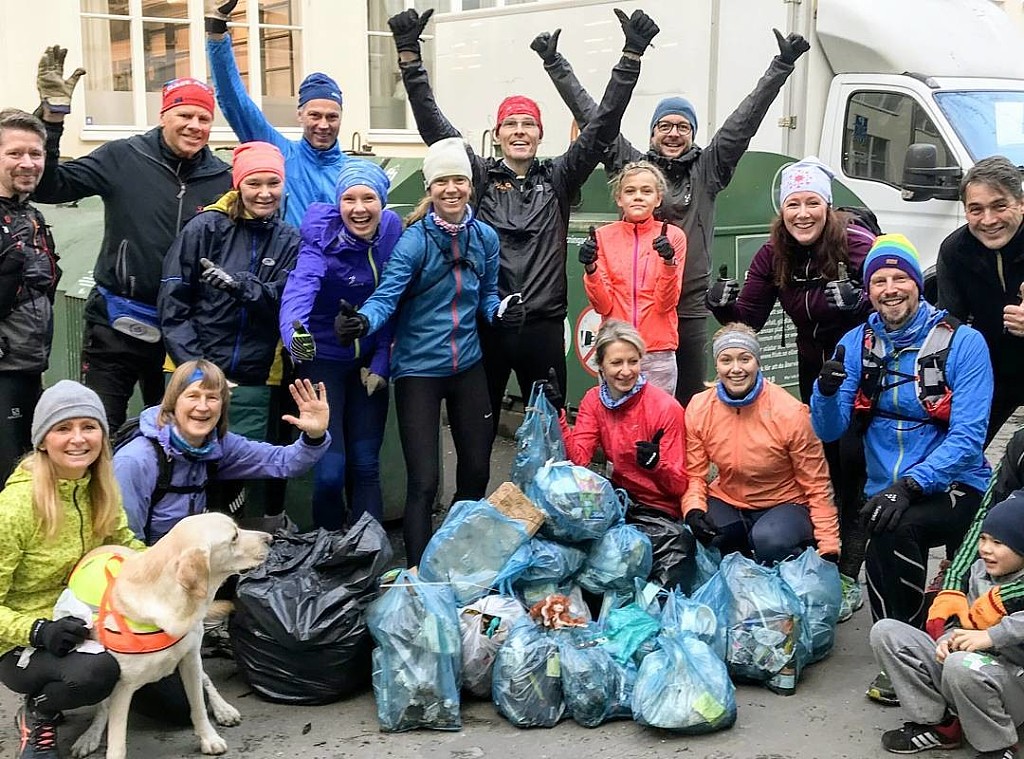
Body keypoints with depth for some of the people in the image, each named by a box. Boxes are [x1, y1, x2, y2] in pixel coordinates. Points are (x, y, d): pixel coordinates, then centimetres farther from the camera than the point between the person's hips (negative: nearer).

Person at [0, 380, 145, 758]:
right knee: (96, 671, -34)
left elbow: (124, 543, 7)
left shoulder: (100, 488, -3)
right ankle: (36, 716, -2)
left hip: (83, 625, 6)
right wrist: (38, 630, -32)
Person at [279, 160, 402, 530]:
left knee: (365, 465, 7)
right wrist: (295, 334, -58)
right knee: (330, 470, -8)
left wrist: (381, 362, -6)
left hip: (369, 361, 4)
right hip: (324, 358, -3)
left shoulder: (392, 232, -6)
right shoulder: (322, 239, -19)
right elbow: (300, 287, -38)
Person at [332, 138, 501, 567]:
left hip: (468, 366, 5)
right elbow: (386, 296, -24)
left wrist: (500, 311, -10)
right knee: (424, 482, -7)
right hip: (419, 369, -5)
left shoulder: (484, 237, 1)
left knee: (476, 472, 15)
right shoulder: (414, 240, -14)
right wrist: (361, 321, -44)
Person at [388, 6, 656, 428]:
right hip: (485, 323, 0)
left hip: (543, 326, 1)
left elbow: (602, 126, 0)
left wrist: (632, 55, -7)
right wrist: (410, 54, -9)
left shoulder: (558, 178, 7)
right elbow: (433, 125, -1)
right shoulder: (480, 176, 5)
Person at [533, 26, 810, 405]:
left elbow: (744, 121, 3)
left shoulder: (707, 170, 7)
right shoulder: (632, 165, 6)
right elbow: (592, 117, 5)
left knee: (689, 401, 9)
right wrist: (555, 64, 3)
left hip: (690, 309, 1)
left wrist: (782, 66, -1)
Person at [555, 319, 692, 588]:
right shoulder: (593, 400, 1)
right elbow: (578, 458, -11)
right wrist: (558, 413, -20)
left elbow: (678, 486, -12)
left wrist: (656, 463, -32)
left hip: (661, 512, -5)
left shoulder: (666, 408, -14)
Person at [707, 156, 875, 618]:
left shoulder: (858, 245, -21)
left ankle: (849, 579, 0)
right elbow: (748, 318, -7)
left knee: (852, 467, -9)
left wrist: (859, 301, -42)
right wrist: (724, 306, -27)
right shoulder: (773, 256, -7)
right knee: (823, 466, 13)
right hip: (814, 370, 5)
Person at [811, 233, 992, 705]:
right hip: (887, 493, 4)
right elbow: (828, 431, 2)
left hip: (953, 490, -4)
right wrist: (827, 389, -19)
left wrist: (910, 485, -27)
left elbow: (968, 436, -15)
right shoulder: (857, 344, 5)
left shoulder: (962, 342, -8)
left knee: (893, 529, -31)